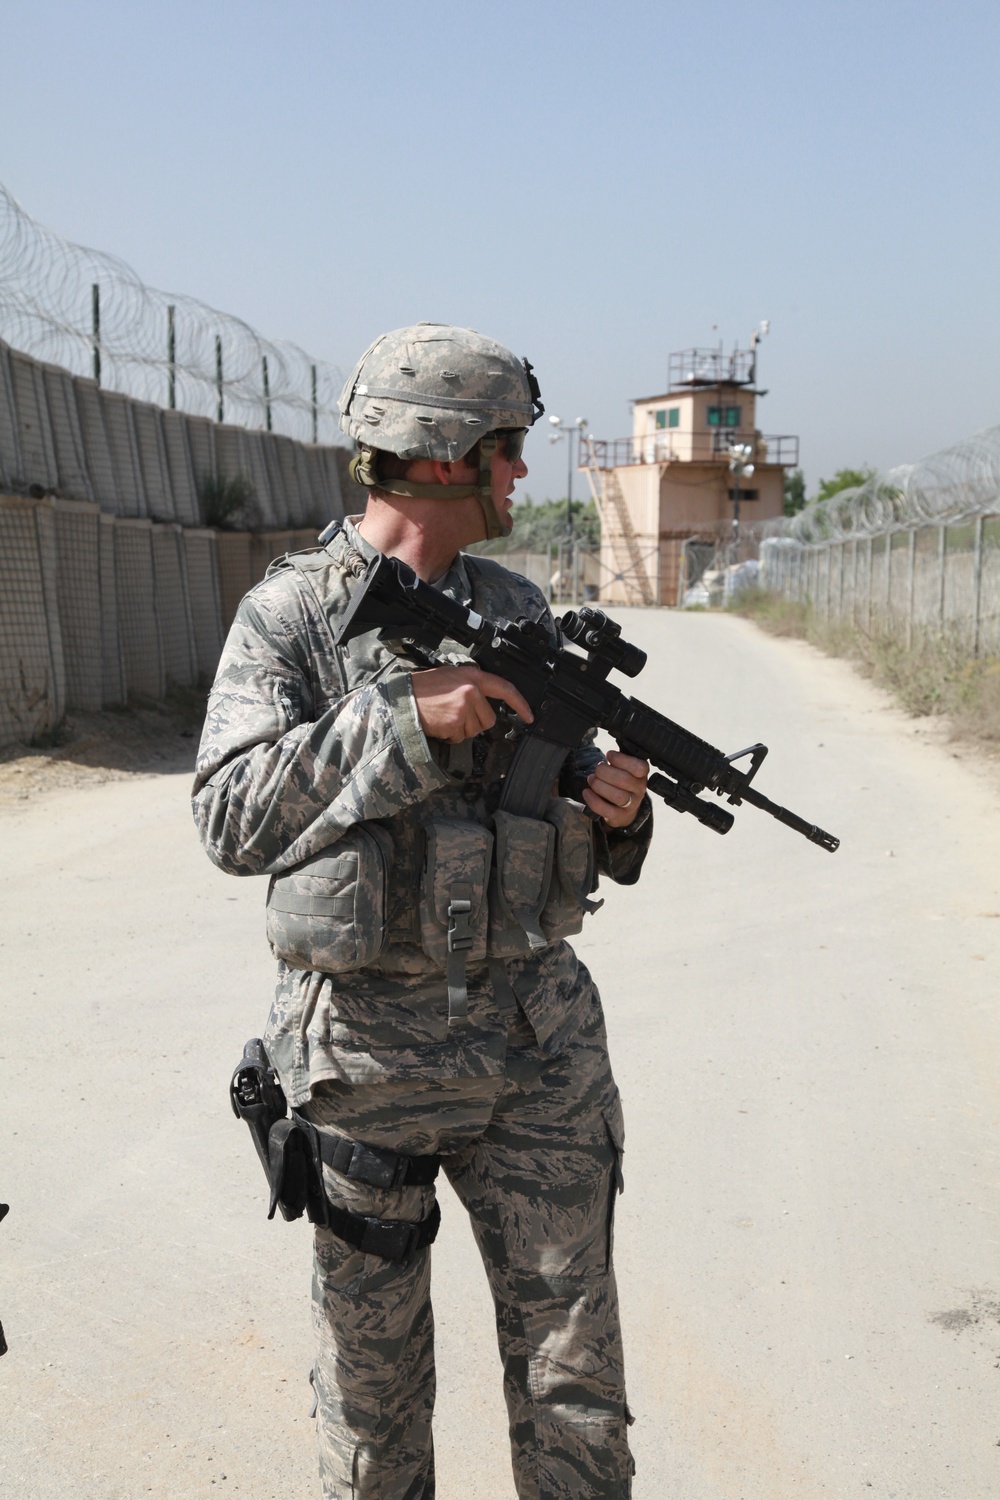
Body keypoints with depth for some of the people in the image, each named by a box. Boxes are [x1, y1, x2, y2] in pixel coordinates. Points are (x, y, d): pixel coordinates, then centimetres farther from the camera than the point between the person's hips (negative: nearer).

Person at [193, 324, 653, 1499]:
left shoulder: (517, 609, 8)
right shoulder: (289, 614, -7)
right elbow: (231, 820, -17)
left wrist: (612, 811, -7)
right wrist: (406, 719, -24)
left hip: (537, 1037, 4)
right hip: (369, 1048, -3)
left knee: (573, 1359, 10)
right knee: (373, 1368, 13)